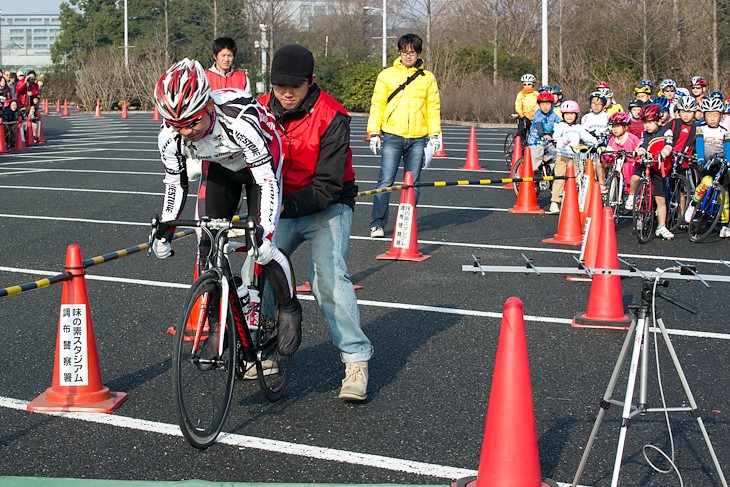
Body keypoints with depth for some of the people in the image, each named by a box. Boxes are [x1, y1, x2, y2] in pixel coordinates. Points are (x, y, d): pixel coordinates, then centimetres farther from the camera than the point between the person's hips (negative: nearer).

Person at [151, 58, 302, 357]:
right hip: (219, 167, 4)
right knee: (207, 245, -5)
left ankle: (289, 309, 10)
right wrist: (164, 231, -17)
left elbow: (266, 178, -36)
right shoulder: (169, 137, -27)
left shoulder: (239, 120, -42)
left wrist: (265, 232, -43)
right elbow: (175, 183, -9)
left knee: (263, 246, -15)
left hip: (261, 162, -4)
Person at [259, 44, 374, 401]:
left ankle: (356, 361, -14)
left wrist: (287, 206, -37)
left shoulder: (331, 118, -22)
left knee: (328, 275, -20)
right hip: (280, 207, 5)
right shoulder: (261, 111, -8)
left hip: (326, 207, -5)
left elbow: (327, 186, -24)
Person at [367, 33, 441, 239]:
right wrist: (374, 132, -1)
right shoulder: (386, 75, 6)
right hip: (392, 137, -2)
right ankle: (377, 224, -3)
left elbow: (433, 107, 11)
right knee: (385, 182, -8)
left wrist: (434, 134, 3)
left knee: (413, 184, 7)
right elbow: (377, 105, 6)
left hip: (418, 139, 2)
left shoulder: (428, 78, 10)